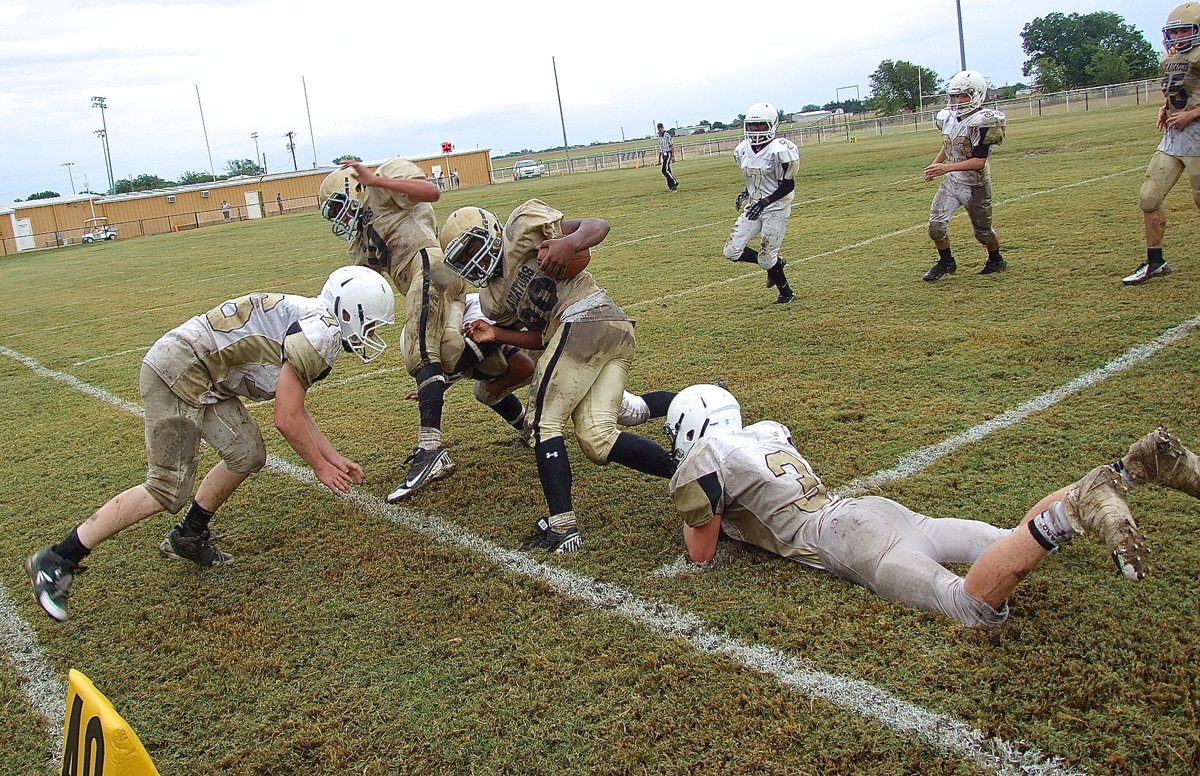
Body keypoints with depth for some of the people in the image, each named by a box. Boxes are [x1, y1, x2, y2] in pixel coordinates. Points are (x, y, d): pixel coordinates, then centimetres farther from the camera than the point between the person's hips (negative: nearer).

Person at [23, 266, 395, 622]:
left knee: (247, 454, 9)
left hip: (203, 380, 10)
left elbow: (296, 409, 21)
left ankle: (187, 536, 27)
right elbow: (286, 420, -15)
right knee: (167, 492, -9)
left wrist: (334, 457, 21)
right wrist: (320, 466, 0)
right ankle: (57, 560, 1)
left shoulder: (310, 324, 13)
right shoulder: (319, 333, -18)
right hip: (177, 372, -10)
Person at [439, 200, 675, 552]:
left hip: (585, 318, -8)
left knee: (543, 421, -4)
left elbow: (598, 225, 1)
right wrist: (496, 335, 7)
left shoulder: (520, 229, 5)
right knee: (597, 440, -1)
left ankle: (562, 526, -6)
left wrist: (569, 242, -19)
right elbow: (541, 339, 17)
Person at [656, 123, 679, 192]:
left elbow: (672, 145, -12)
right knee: (667, 171, 6)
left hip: (668, 154, -8)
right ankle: (671, 186, 10)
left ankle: (675, 183, -7)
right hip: (663, 155, 8)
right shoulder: (659, 136, 15)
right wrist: (659, 158, 21)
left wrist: (673, 156, -17)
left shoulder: (667, 134, -11)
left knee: (665, 170, -16)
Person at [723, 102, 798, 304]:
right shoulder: (743, 150, 5)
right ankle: (775, 263, 22)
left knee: (766, 257, -4)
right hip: (754, 208, 7)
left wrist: (765, 202, -25)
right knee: (732, 252, -1)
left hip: (776, 208, -7)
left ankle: (786, 293, 22)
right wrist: (746, 193, 2)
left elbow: (788, 186, -15)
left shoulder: (780, 150, -17)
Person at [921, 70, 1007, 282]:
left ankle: (996, 260, 37)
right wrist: (935, 164, 7)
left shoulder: (982, 122, -20)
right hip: (951, 182, 6)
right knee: (936, 224, -9)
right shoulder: (948, 118, 2)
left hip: (975, 184, -5)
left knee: (982, 230, 10)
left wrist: (947, 167, -34)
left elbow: (979, 161, -26)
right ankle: (946, 262, 13)